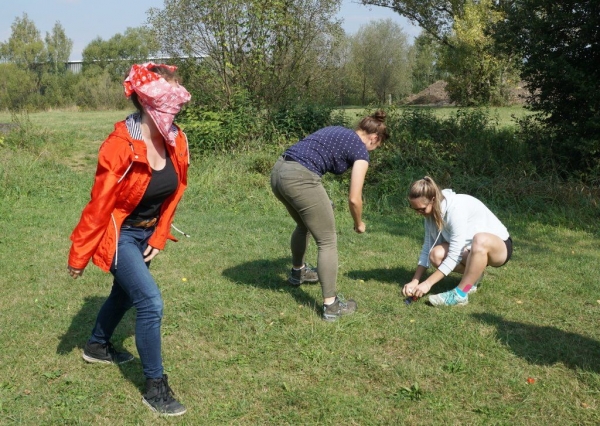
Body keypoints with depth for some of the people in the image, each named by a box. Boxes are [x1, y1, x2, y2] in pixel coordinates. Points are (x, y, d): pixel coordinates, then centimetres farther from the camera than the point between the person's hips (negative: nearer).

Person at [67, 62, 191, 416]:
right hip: (118, 235, -7)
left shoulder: (176, 140, -10)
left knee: (126, 293, 25)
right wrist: (79, 256, -15)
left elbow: (175, 193, 2)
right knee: (151, 303, -14)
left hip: (146, 233, 8)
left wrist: (159, 238, 2)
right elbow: (99, 205, -23)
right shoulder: (121, 146, -29)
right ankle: (156, 387, 2)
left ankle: (97, 347, 52)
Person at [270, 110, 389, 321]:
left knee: (305, 225, 33)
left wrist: (320, 202, 27)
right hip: (299, 179, -8)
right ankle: (331, 305, 8)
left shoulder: (337, 130, 26)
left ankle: (297, 272, 54)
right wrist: (359, 223, 21)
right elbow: (354, 199, 1)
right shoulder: (361, 150, 4)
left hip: (278, 172, 9)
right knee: (328, 241, 5)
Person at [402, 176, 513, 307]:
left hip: (499, 247, -7)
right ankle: (473, 275, 5)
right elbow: (428, 248, -5)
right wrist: (414, 281, -12)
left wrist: (428, 283, -30)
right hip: (469, 249, 7)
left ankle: (459, 294, -28)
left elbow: (454, 256, -32)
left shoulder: (456, 208, -31)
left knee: (480, 240, -42)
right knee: (436, 255, -22)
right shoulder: (432, 210, -9)